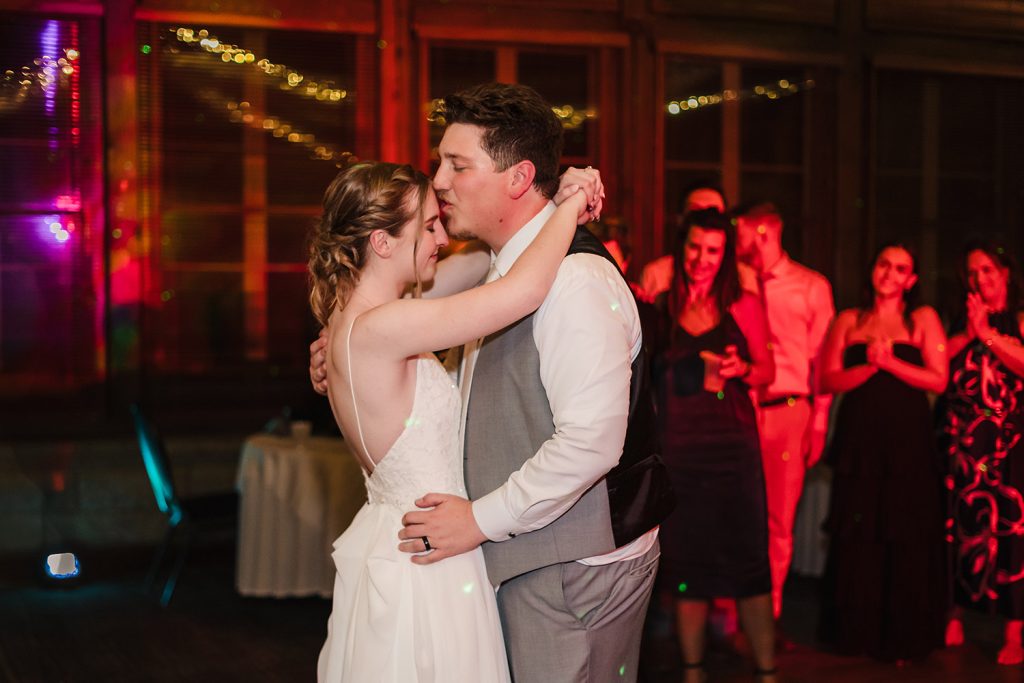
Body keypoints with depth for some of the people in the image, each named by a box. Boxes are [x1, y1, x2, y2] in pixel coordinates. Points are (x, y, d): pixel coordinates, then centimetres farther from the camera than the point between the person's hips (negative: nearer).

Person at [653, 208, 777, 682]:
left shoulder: (743, 306, 3)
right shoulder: (662, 306, 4)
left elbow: (767, 370, 10)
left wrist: (741, 369, -11)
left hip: (731, 443, -1)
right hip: (677, 446, 1)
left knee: (747, 558, -2)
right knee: (685, 561, 7)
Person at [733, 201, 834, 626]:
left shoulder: (812, 287, 6)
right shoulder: (736, 282, 9)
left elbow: (822, 360, 6)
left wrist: (819, 425, 3)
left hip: (787, 413, -1)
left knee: (778, 521, 5)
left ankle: (768, 615, 16)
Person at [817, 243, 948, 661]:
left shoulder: (923, 319, 6)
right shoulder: (848, 321, 11)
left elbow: (938, 379, -3)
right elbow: (828, 380, 3)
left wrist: (890, 361, -13)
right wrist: (869, 366, -12)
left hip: (907, 442, -1)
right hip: (858, 441, 2)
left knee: (905, 540, 0)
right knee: (857, 538, 2)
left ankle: (903, 636, 11)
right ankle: (857, 632, 14)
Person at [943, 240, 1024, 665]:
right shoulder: (960, 319, 16)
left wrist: (987, 333, -9)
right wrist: (968, 332, -6)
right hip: (962, 437, 3)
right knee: (959, 524, 2)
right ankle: (954, 617, 10)